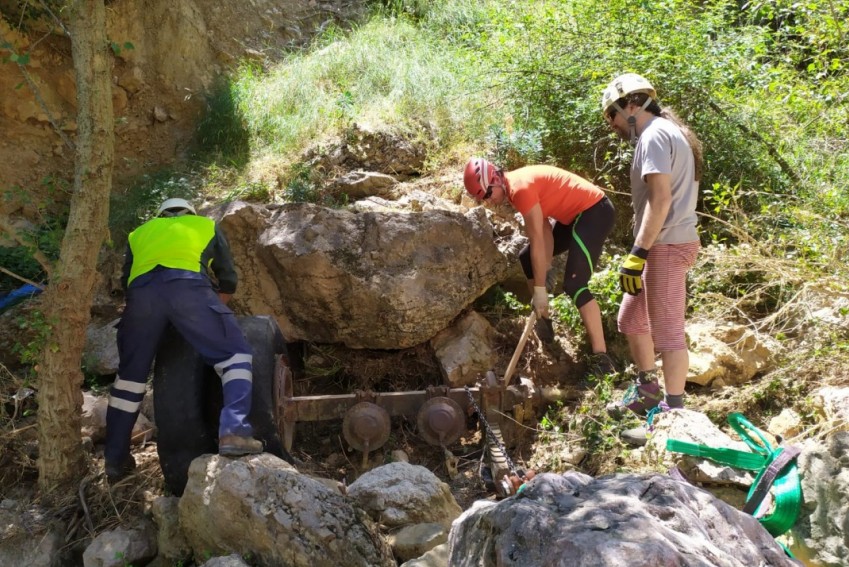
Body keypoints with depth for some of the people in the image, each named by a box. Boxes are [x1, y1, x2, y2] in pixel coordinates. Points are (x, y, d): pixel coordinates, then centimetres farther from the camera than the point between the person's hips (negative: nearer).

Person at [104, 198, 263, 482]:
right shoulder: (207, 225, 34)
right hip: (188, 285, -3)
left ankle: (115, 460, 22)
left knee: (129, 375, 16)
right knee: (235, 356, 5)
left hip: (141, 290, 3)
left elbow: (126, 281, 33)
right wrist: (211, 314, 46)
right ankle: (234, 431, -16)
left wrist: (152, 315, 45)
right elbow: (228, 281, 30)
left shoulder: (140, 232, 38)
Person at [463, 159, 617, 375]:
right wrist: (547, 266, -5)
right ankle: (544, 323, 23)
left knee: (574, 285, -20)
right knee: (526, 259, 15)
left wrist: (540, 289, -18)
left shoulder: (520, 188, -23)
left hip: (595, 211, -10)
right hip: (575, 214, 10)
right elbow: (544, 230, 3)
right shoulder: (515, 186, 5)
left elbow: (538, 241, -22)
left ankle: (601, 357, -20)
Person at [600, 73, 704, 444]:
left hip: (666, 245, -11)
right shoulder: (667, 132, 18)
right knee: (631, 318, 18)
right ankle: (646, 391, 31)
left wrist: (637, 254, -24)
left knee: (667, 329, -5)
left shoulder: (654, 135, -13)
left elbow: (660, 199, -22)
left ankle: (672, 413, 2)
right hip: (665, 244, 11)